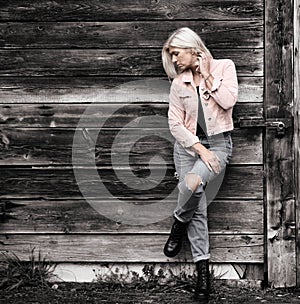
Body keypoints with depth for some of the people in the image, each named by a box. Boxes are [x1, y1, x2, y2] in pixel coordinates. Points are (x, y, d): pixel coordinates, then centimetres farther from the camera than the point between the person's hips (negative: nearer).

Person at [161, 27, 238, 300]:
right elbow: (175, 124, 0)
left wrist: (206, 76, -9)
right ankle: (203, 269, -2)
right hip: (188, 144, 2)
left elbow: (228, 101, -14)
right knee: (197, 207, -9)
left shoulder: (224, 67, 1)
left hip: (218, 142, -2)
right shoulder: (178, 83, 5)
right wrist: (201, 150, -10)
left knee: (192, 182, -31)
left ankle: (179, 224, -1)